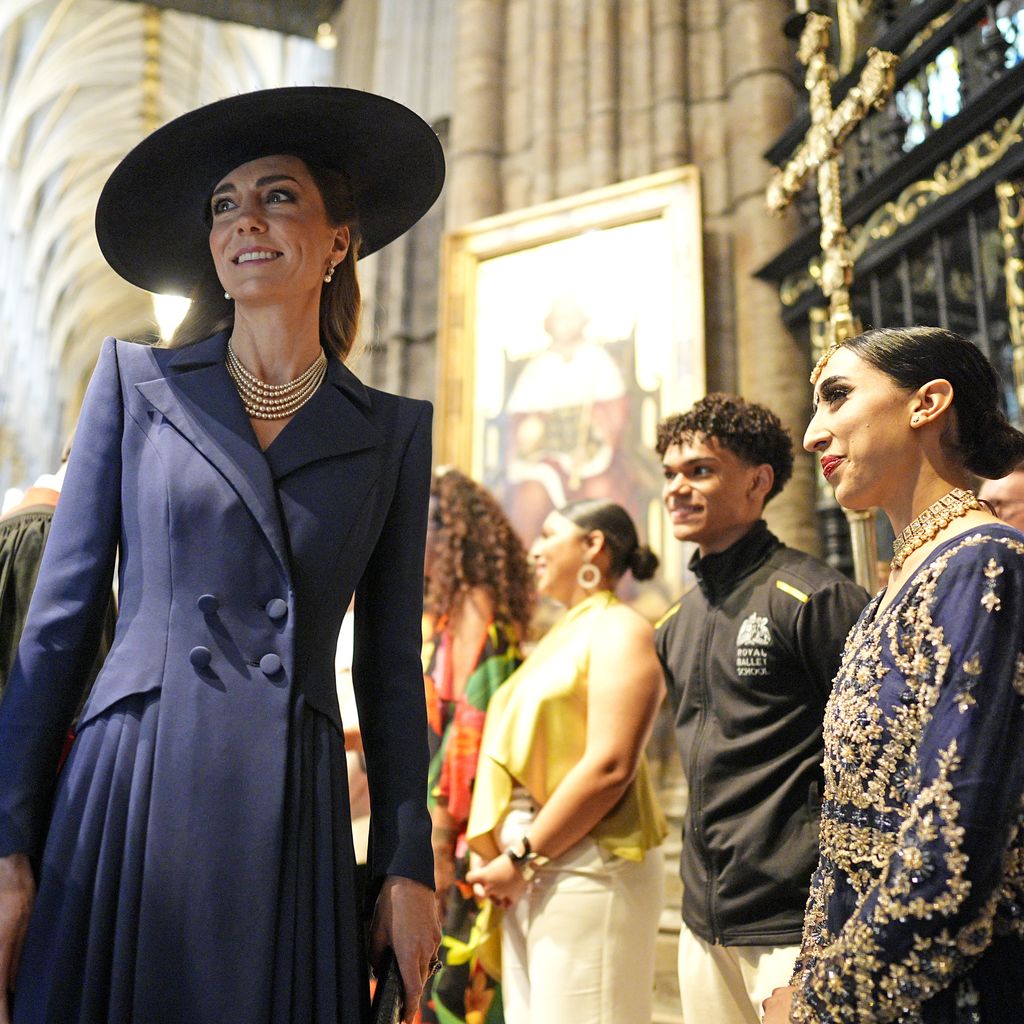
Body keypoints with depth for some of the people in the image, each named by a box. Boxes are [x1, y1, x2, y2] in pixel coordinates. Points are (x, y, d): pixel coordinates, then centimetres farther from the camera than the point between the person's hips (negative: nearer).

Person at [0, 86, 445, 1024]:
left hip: (292, 816, 1)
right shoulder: (138, 382, 5)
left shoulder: (394, 431, 6)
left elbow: (390, 665, 7)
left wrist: (408, 863, 3)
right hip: (128, 796, 0)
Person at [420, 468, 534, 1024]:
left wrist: (440, 845, -19)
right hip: (414, 840, 9)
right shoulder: (434, 614, 15)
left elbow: (474, 730, -17)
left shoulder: (473, 609, -11)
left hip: (449, 847, -8)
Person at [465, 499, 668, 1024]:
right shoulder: (562, 635, 19)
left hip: (587, 867, -8)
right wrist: (508, 860, 3)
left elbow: (610, 766, -17)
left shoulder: (618, 629, -6)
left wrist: (524, 859, -15)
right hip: (532, 872, 8)